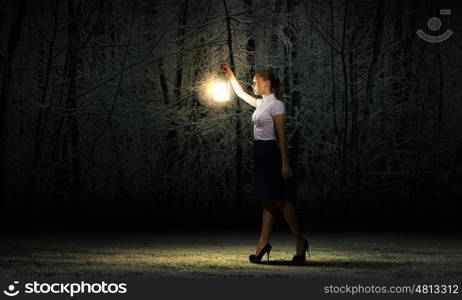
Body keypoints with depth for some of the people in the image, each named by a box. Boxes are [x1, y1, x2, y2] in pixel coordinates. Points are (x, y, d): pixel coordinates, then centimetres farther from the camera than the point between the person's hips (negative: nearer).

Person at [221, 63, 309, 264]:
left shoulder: (275, 105, -11)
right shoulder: (261, 103, 13)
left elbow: (281, 135, -15)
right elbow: (240, 93, 32)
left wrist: (285, 163, -18)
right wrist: (230, 74, 30)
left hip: (270, 153, -9)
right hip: (260, 152, 9)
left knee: (278, 199, -7)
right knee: (267, 201, 7)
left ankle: (300, 243, 0)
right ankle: (263, 244, 6)